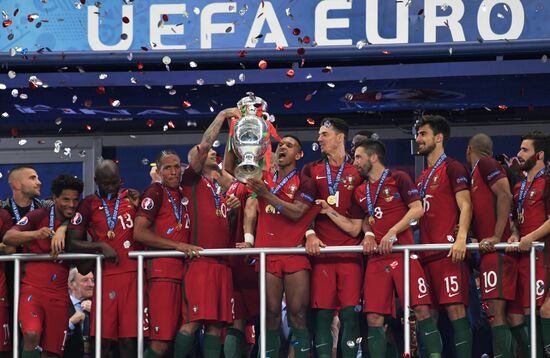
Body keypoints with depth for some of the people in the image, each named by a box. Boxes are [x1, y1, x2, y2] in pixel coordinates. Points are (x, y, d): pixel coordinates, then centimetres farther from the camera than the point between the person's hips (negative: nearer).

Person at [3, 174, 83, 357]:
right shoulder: (38, 217, -5)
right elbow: (8, 238, -19)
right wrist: (35, 234, -34)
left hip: (58, 293, 4)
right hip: (32, 287, -4)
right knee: (32, 334, -29)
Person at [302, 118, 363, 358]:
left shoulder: (357, 172, 10)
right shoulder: (311, 171, 14)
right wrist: (309, 234, -5)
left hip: (351, 250, -1)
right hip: (321, 249, 1)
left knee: (350, 312, -7)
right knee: (322, 312, -4)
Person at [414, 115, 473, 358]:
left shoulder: (452, 168, 0)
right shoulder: (423, 177, 23)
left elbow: (465, 206, -10)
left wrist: (461, 238, -24)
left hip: (449, 252, -8)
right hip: (426, 253, 8)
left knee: (455, 308, -14)